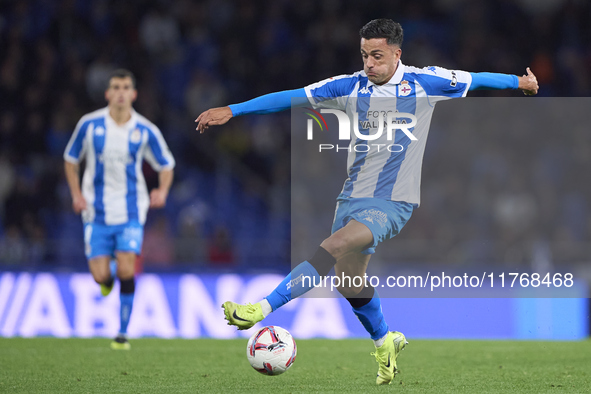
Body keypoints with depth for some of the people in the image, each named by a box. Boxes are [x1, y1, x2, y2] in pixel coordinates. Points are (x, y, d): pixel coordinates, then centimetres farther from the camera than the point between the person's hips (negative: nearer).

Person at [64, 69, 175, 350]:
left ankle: (123, 333, -3)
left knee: (126, 270, -15)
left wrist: (162, 191, -12)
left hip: (131, 212, 0)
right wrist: (76, 195, -2)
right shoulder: (89, 124, -4)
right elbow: (70, 159, 10)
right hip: (97, 211, 0)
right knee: (100, 276, -7)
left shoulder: (146, 131, -4)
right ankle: (109, 278, 33)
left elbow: (166, 166, 8)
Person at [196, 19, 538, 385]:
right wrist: (231, 110, 2)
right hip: (352, 197, 5)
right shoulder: (352, 87, 6)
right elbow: (291, 97, 5)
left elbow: (475, 79, 15)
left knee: (334, 248, -27)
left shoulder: (424, 83, 0)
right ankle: (385, 341, 34)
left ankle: (262, 309, -34)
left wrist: (519, 81, 25)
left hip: (392, 203, -5)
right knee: (349, 281, 7)